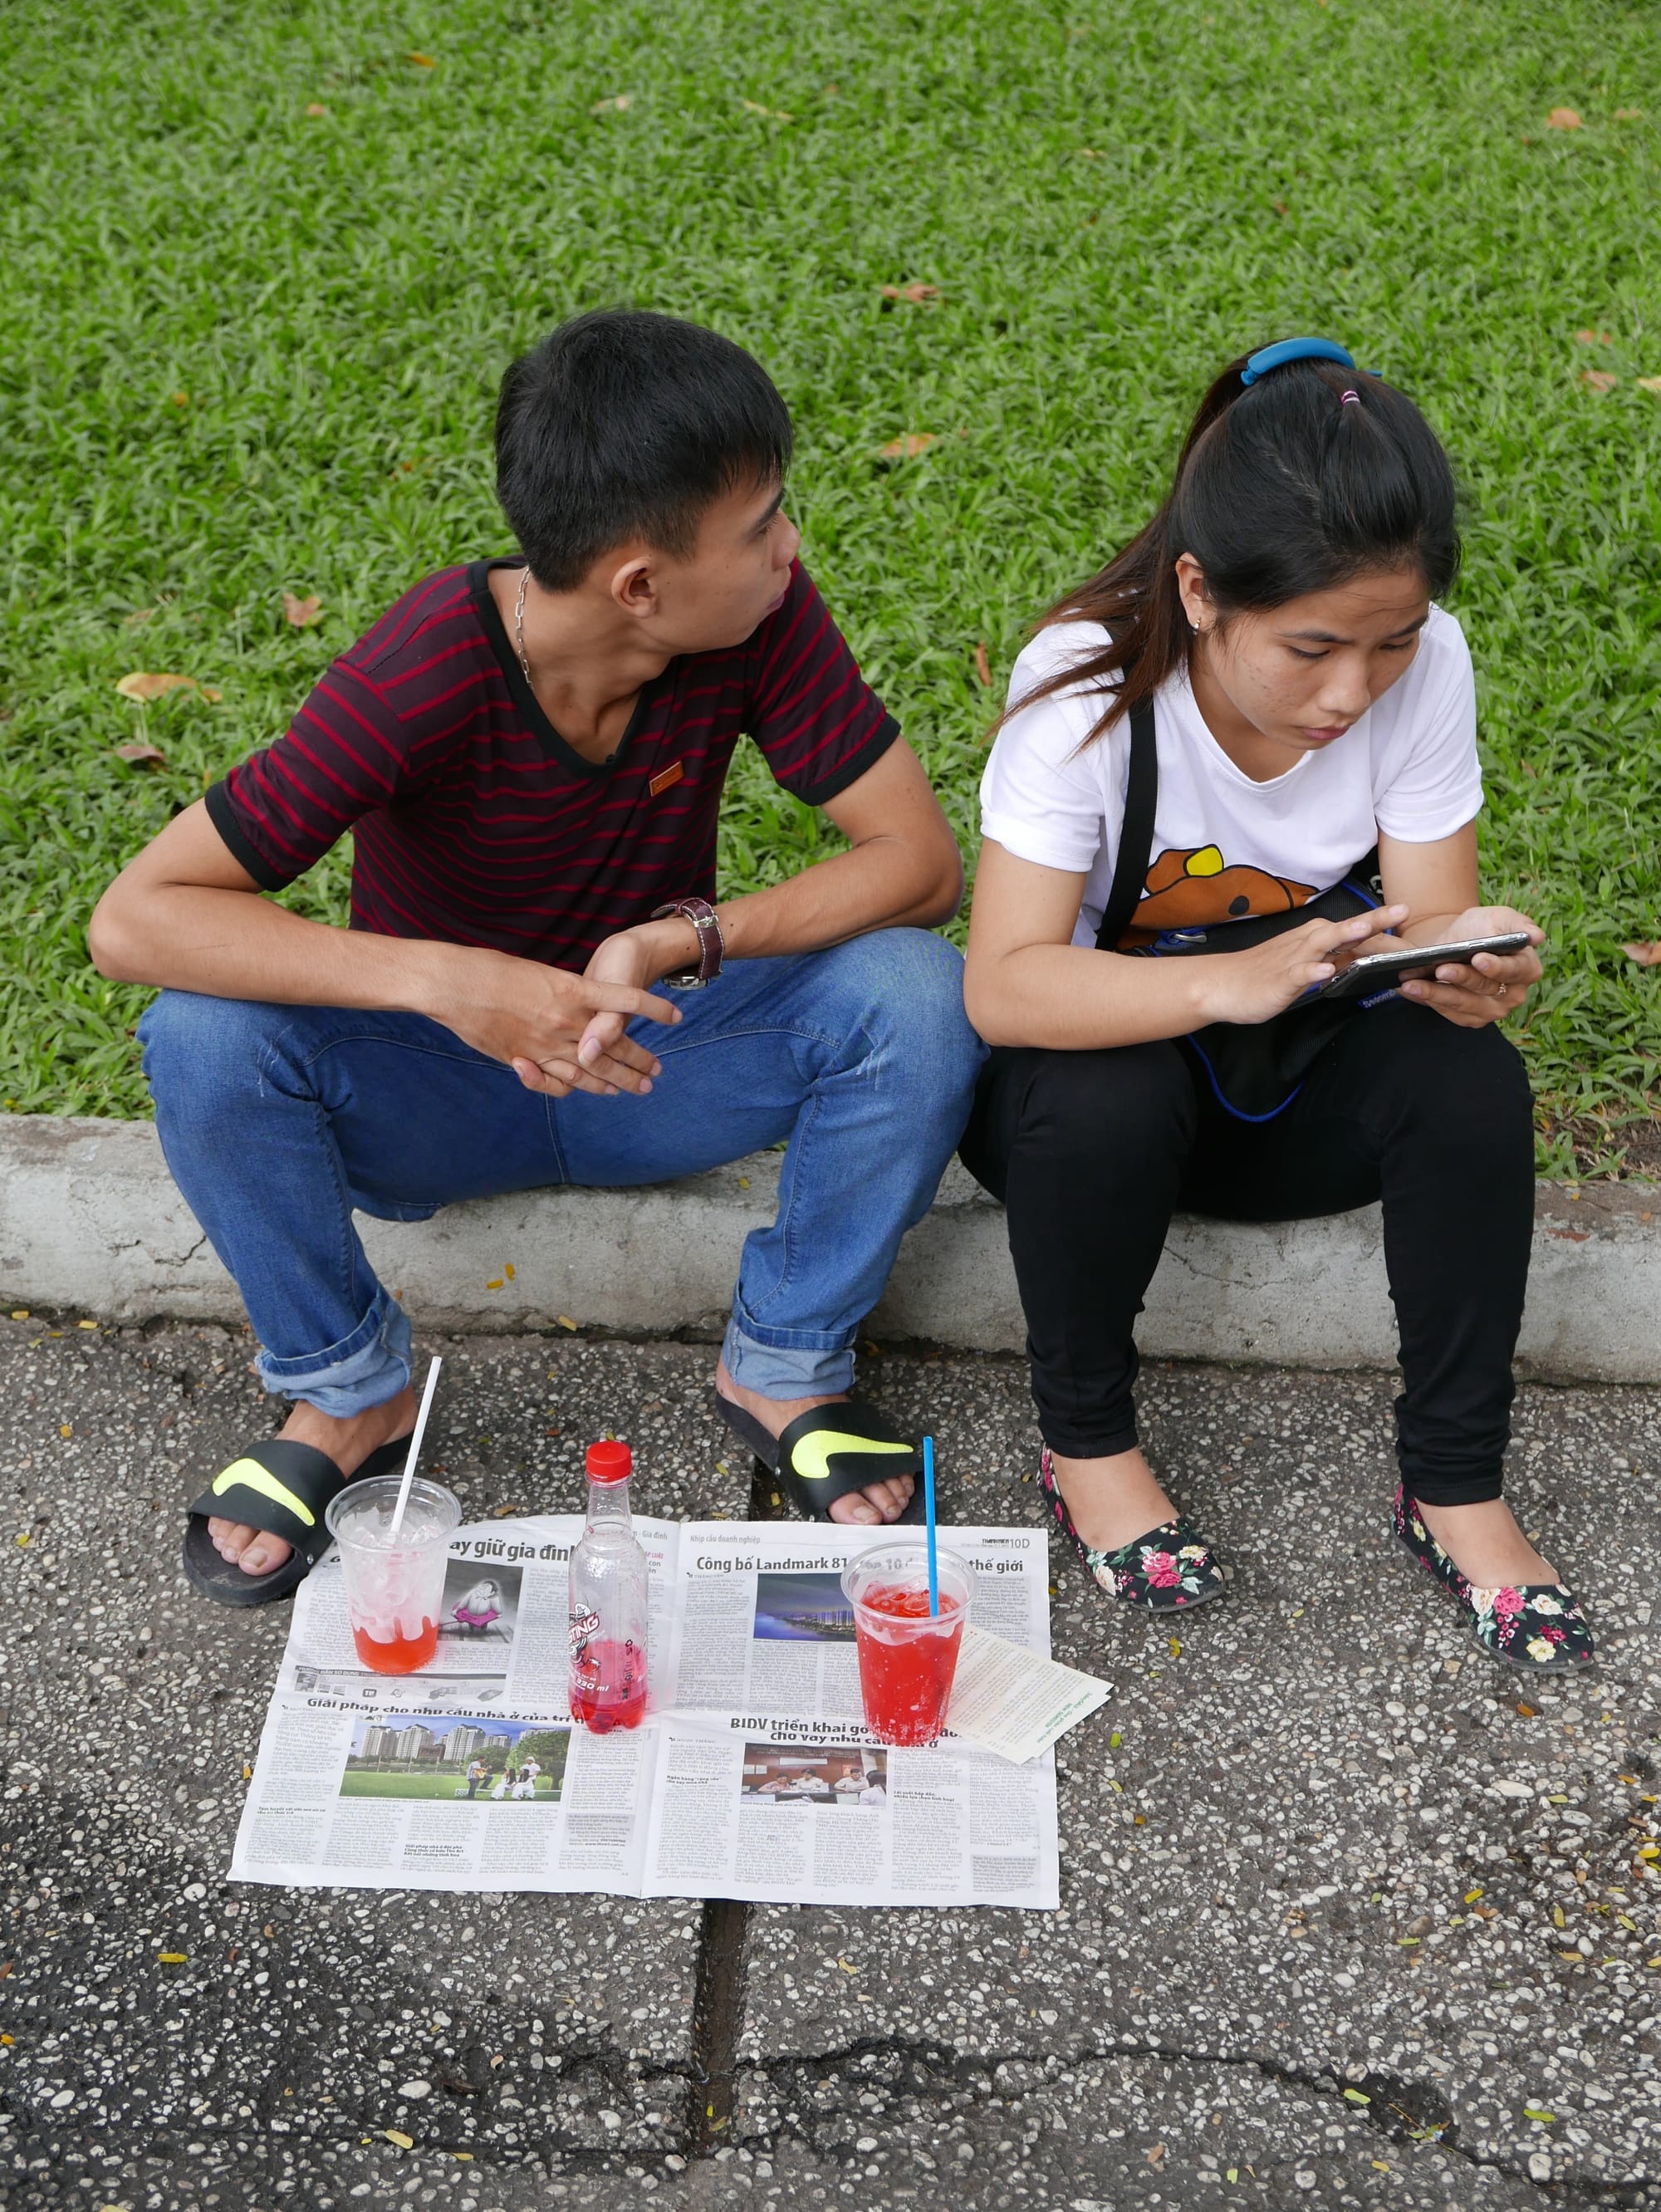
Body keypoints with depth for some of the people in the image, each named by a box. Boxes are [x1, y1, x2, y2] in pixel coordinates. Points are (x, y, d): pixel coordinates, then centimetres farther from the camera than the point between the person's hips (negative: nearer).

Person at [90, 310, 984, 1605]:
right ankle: (349, 1395, -5)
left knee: (915, 992, -25)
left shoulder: (763, 620, -19)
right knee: (204, 1036, -31)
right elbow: (133, 920, -32)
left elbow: (923, 859, -19)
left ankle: (784, 1367, -3)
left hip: (655, 1053, 2)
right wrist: (441, 979, -44)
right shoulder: (428, 674, -29)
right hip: (437, 1088, -2)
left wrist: (685, 942, -34)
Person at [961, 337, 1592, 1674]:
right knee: (1106, 1094, -36)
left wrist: (1474, 969, -40)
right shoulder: (1091, 683, -26)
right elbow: (1005, 984, -33)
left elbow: (1431, 924, -15)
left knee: (1472, 1076, -27)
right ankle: (1085, 1443, -10)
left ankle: (1456, 1487, -9)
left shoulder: (1424, 666, -16)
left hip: (1308, 1083, 3)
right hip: (1111, 1053, -3)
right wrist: (1227, 981, -50)